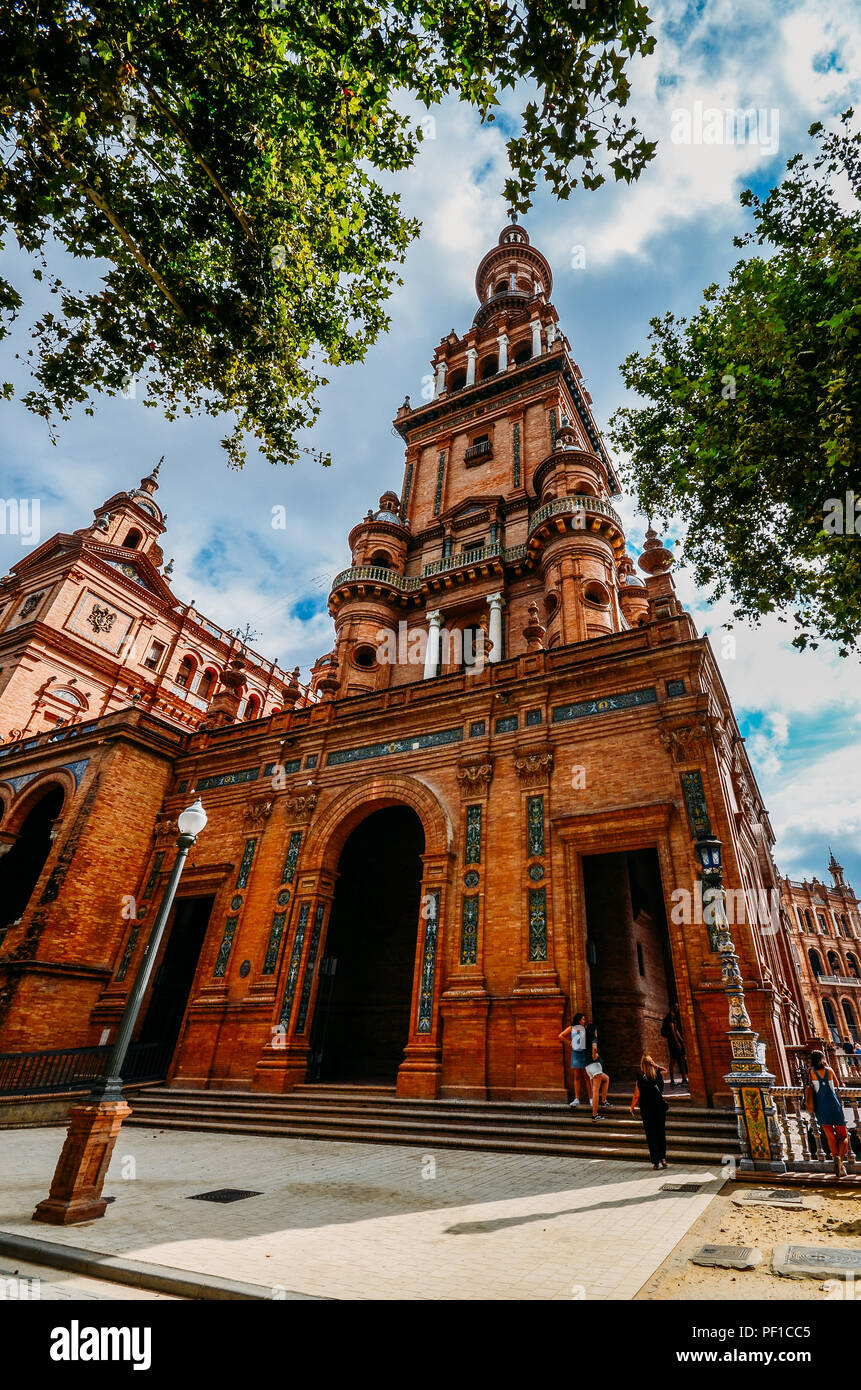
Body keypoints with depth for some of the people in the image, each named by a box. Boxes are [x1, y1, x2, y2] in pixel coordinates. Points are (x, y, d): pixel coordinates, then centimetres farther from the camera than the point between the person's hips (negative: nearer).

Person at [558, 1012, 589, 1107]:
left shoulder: (585, 1029, 5)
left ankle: (590, 1098, 3)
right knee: (576, 1077, 5)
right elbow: (561, 1036, 8)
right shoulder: (571, 1028, 6)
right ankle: (576, 1099, 8)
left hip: (584, 1053, -1)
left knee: (586, 1077, -2)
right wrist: (569, 1043, 5)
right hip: (575, 1053, 1)